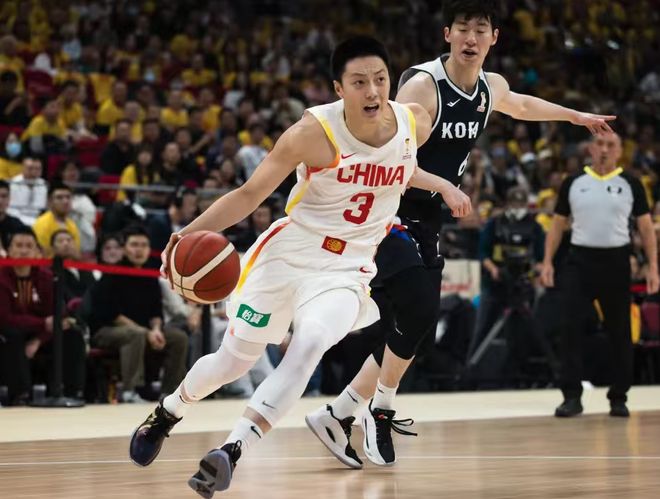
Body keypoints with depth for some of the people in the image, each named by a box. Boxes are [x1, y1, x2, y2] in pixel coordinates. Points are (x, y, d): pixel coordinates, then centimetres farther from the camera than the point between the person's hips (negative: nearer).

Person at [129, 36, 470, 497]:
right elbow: (250, 194, -14)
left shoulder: (416, 123, -8)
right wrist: (191, 232, -25)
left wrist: (441, 186, 14)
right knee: (233, 361, 10)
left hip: (346, 271, 2)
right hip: (286, 253, -1)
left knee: (308, 347, -29)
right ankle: (166, 413, 42)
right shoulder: (315, 132, -20)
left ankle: (230, 452, -28)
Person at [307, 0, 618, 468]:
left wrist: (577, 116, 41)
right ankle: (381, 411, -2)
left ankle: (335, 415, 15)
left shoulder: (492, 88, 5)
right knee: (417, 314, -22)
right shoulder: (422, 84, -19)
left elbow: (522, 105, 29)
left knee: (414, 332, 4)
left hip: (426, 223, 8)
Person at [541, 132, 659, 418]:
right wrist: (547, 261, 1)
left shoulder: (630, 184, 3)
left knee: (619, 332, 5)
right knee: (571, 328, -8)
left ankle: (618, 398, 15)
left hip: (616, 261, 0)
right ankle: (572, 397, -3)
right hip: (580, 260, 0)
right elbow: (558, 224, 11)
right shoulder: (573, 183, 6)